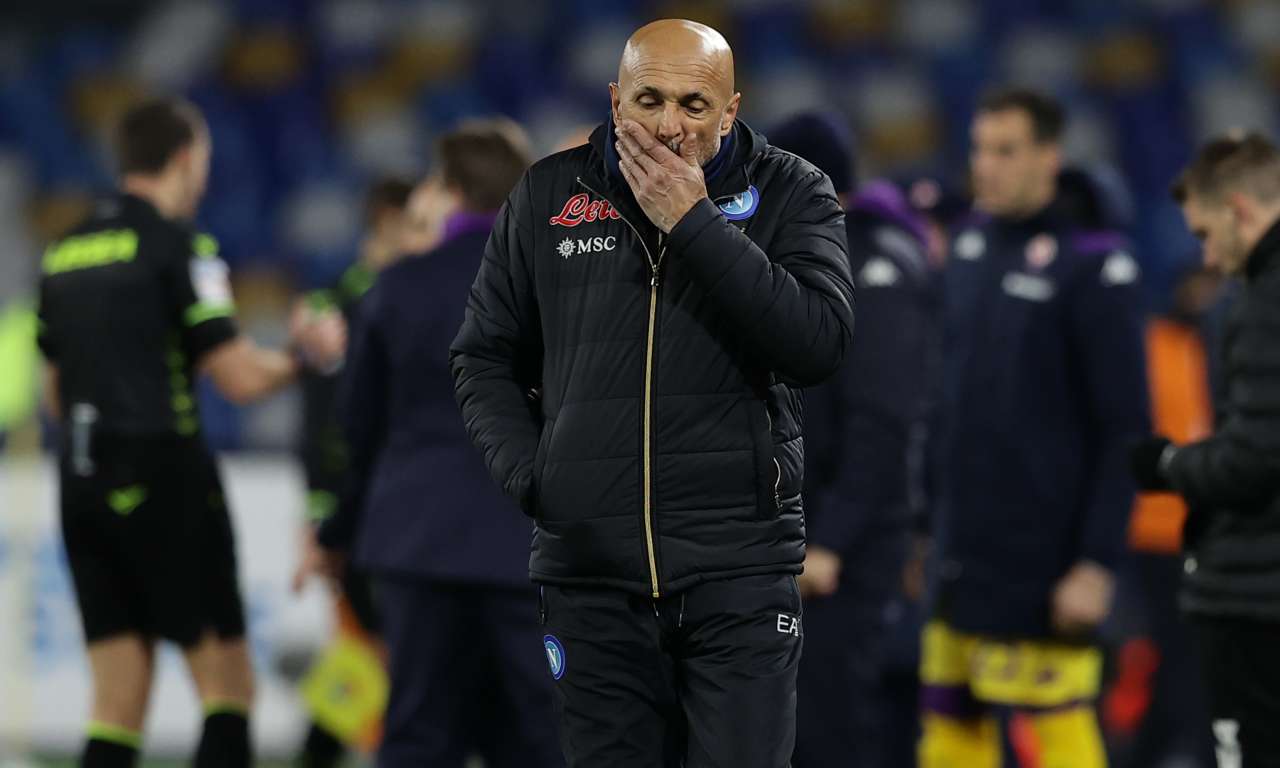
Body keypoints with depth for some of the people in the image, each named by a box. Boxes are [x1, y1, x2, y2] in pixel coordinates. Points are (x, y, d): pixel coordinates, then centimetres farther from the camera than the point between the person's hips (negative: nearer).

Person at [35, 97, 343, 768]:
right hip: (164, 482, -7)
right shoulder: (178, 246, -8)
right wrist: (308, 354, 5)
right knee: (227, 687, 0)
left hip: (82, 483, 7)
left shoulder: (64, 253, 13)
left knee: (117, 705, 6)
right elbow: (240, 379, -12)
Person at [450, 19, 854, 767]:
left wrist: (692, 223, -14)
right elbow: (486, 356, 16)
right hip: (590, 567, 2)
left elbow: (821, 342, -14)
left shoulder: (791, 194, 1)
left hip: (739, 564, -2)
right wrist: (526, 477, 0)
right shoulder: (549, 195, 7)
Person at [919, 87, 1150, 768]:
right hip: (959, 553, 7)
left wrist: (1098, 563, -15)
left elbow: (1125, 429, -11)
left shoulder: (1092, 266, -10)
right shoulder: (973, 245, 11)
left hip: (1039, 564, -7)